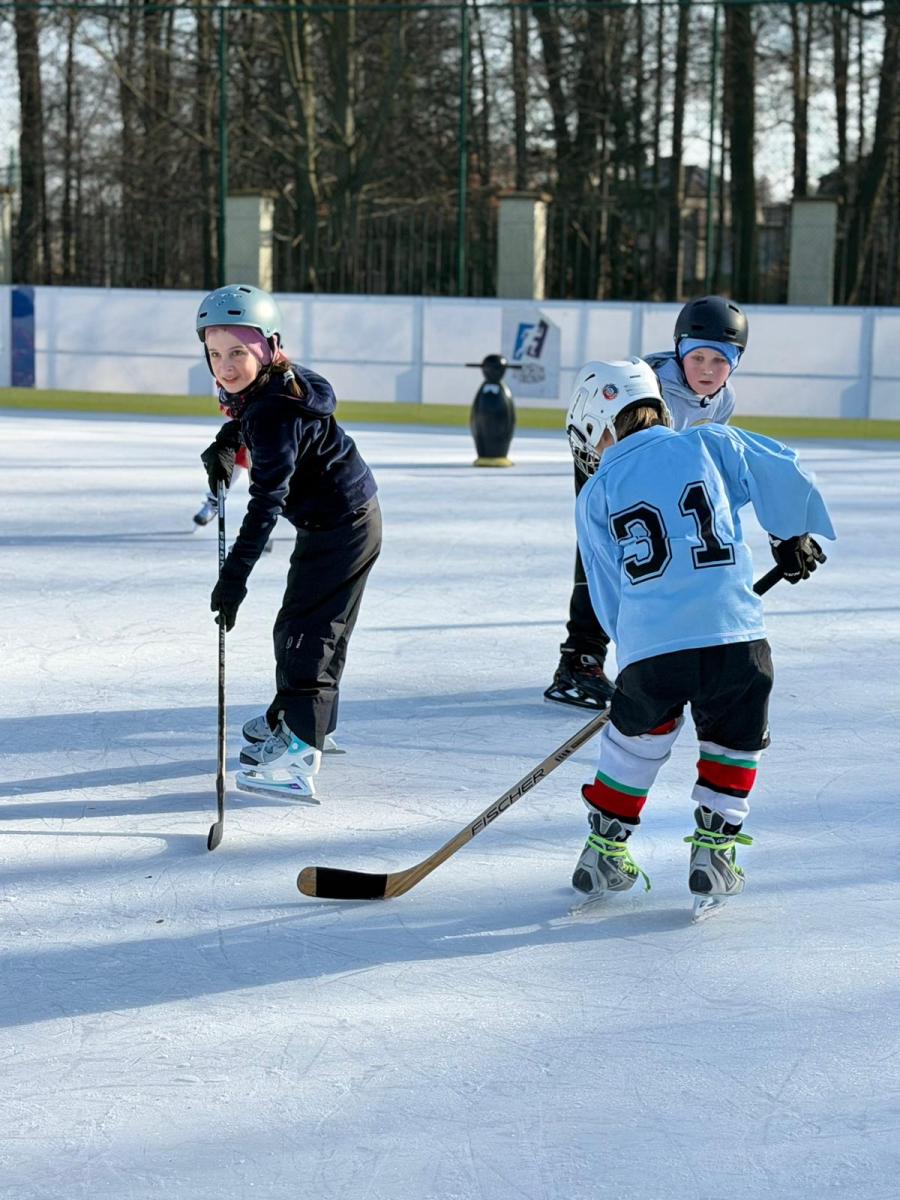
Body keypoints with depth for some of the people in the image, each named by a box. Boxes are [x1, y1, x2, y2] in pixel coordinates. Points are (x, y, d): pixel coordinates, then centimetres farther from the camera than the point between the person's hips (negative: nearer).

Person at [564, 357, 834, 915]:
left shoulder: (595, 496, 13)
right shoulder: (712, 443, 11)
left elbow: (608, 595, 15)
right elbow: (785, 480, 12)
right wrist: (795, 538, 29)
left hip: (649, 645, 1)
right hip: (736, 635, -1)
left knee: (637, 734, 28)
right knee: (736, 740, 24)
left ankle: (605, 848, 31)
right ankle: (714, 849, 19)